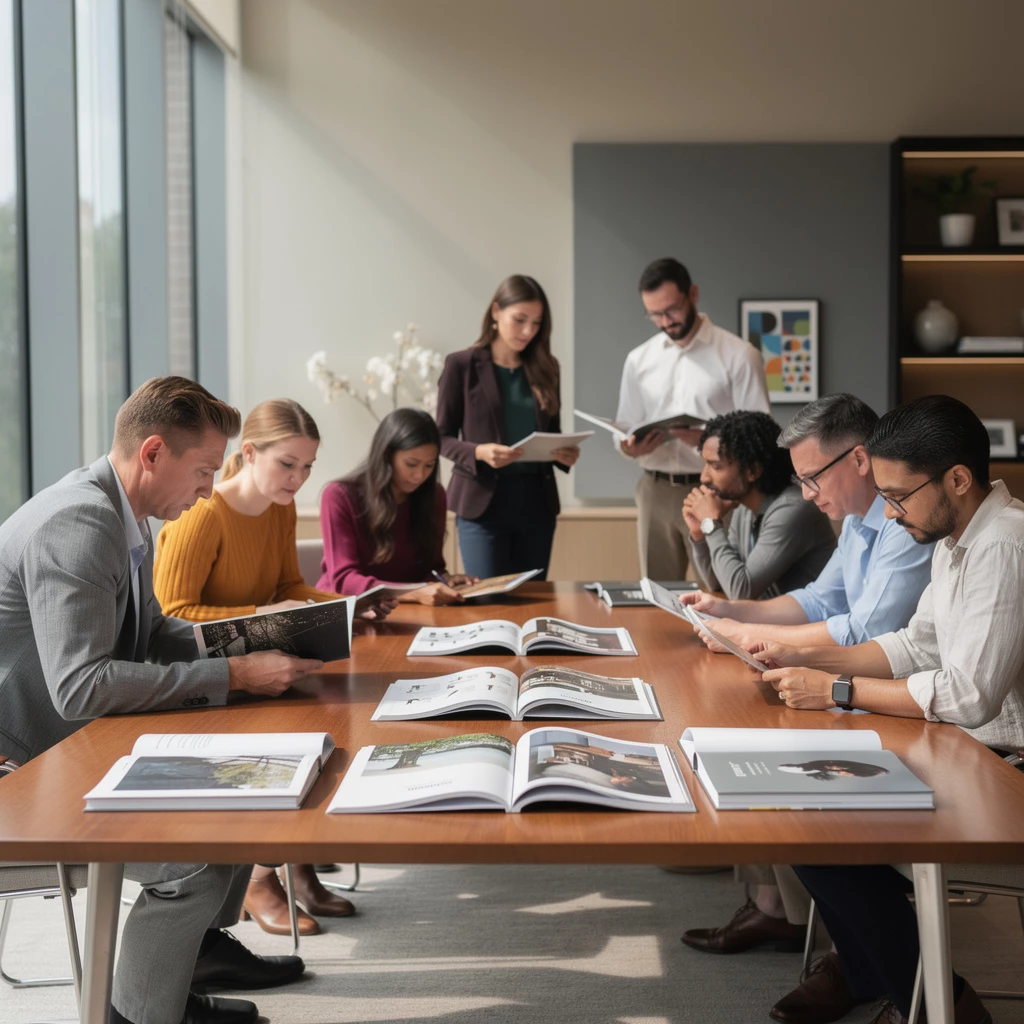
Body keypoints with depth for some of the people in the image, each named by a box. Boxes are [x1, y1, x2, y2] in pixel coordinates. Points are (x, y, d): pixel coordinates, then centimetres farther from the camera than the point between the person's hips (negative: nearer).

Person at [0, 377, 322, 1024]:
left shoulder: (121, 517, 6)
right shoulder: (77, 525, -26)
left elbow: (152, 629, 18)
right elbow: (81, 685, -32)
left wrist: (247, 650, 1)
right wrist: (231, 675, -28)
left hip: (80, 741, 10)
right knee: (197, 856, -23)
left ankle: (203, 944, 27)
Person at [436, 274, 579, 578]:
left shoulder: (545, 368, 10)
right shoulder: (462, 365, -2)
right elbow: (442, 436, -1)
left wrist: (565, 454, -6)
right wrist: (478, 452, -20)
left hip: (537, 500, 4)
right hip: (483, 501, -4)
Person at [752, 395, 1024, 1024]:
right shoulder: (957, 539, 8)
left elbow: (969, 696, -28)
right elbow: (918, 645, 15)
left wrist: (837, 689, -19)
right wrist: (806, 659, 3)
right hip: (968, 746, 10)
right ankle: (866, 971, 20)